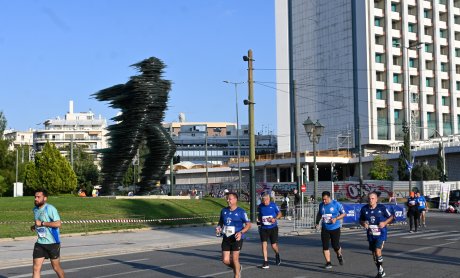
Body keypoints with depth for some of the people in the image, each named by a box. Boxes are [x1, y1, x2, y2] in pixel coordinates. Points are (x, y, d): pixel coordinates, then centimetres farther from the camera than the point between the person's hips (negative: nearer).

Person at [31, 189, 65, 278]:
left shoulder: (50, 209, -14)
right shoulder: (35, 209, 10)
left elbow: (58, 224, -23)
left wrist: (42, 223, -23)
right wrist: (34, 226, 7)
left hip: (53, 243, -6)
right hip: (40, 243, 6)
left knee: (56, 268, 8)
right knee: (36, 268, -3)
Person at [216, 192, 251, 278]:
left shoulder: (241, 212, -8)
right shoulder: (224, 211, 7)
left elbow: (248, 225, -7)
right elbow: (221, 222, 20)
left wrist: (241, 232, -22)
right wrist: (218, 228, -2)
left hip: (236, 238, -5)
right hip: (226, 238, 5)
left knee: (234, 259, -4)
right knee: (225, 260, 1)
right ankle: (238, 268, 31)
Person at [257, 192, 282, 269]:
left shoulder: (273, 205, -7)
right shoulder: (260, 206, 0)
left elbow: (280, 214, 3)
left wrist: (275, 218, -15)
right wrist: (258, 220, -6)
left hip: (273, 228, -2)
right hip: (263, 228, 2)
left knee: (274, 245, 0)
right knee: (264, 244, -10)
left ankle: (277, 255, 35)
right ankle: (265, 262, -4)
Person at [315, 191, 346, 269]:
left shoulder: (336, 204, -11)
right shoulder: (321, 205, 3)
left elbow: (344, 214, -4)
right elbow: (319, 214, 21)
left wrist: (336, 218, -18)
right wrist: (317, 222, 9)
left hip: (335, 228, -3)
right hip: (325, 229, 3)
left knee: (335, 246, 2)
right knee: (325, 246, -3)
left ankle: (339, 256, 36)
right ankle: (328, 263, 7)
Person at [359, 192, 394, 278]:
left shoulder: (382, 208, -10)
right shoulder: (364, 209, -3)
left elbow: (391, 217, 1)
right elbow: (361, 220, 11)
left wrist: (385, 223, -15)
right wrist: (363, 223, -11)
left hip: (381, 233, -4)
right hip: (370, 234, 4)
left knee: (378, 250, -19)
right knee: (373, 253, 11)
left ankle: (381, 270, -1)